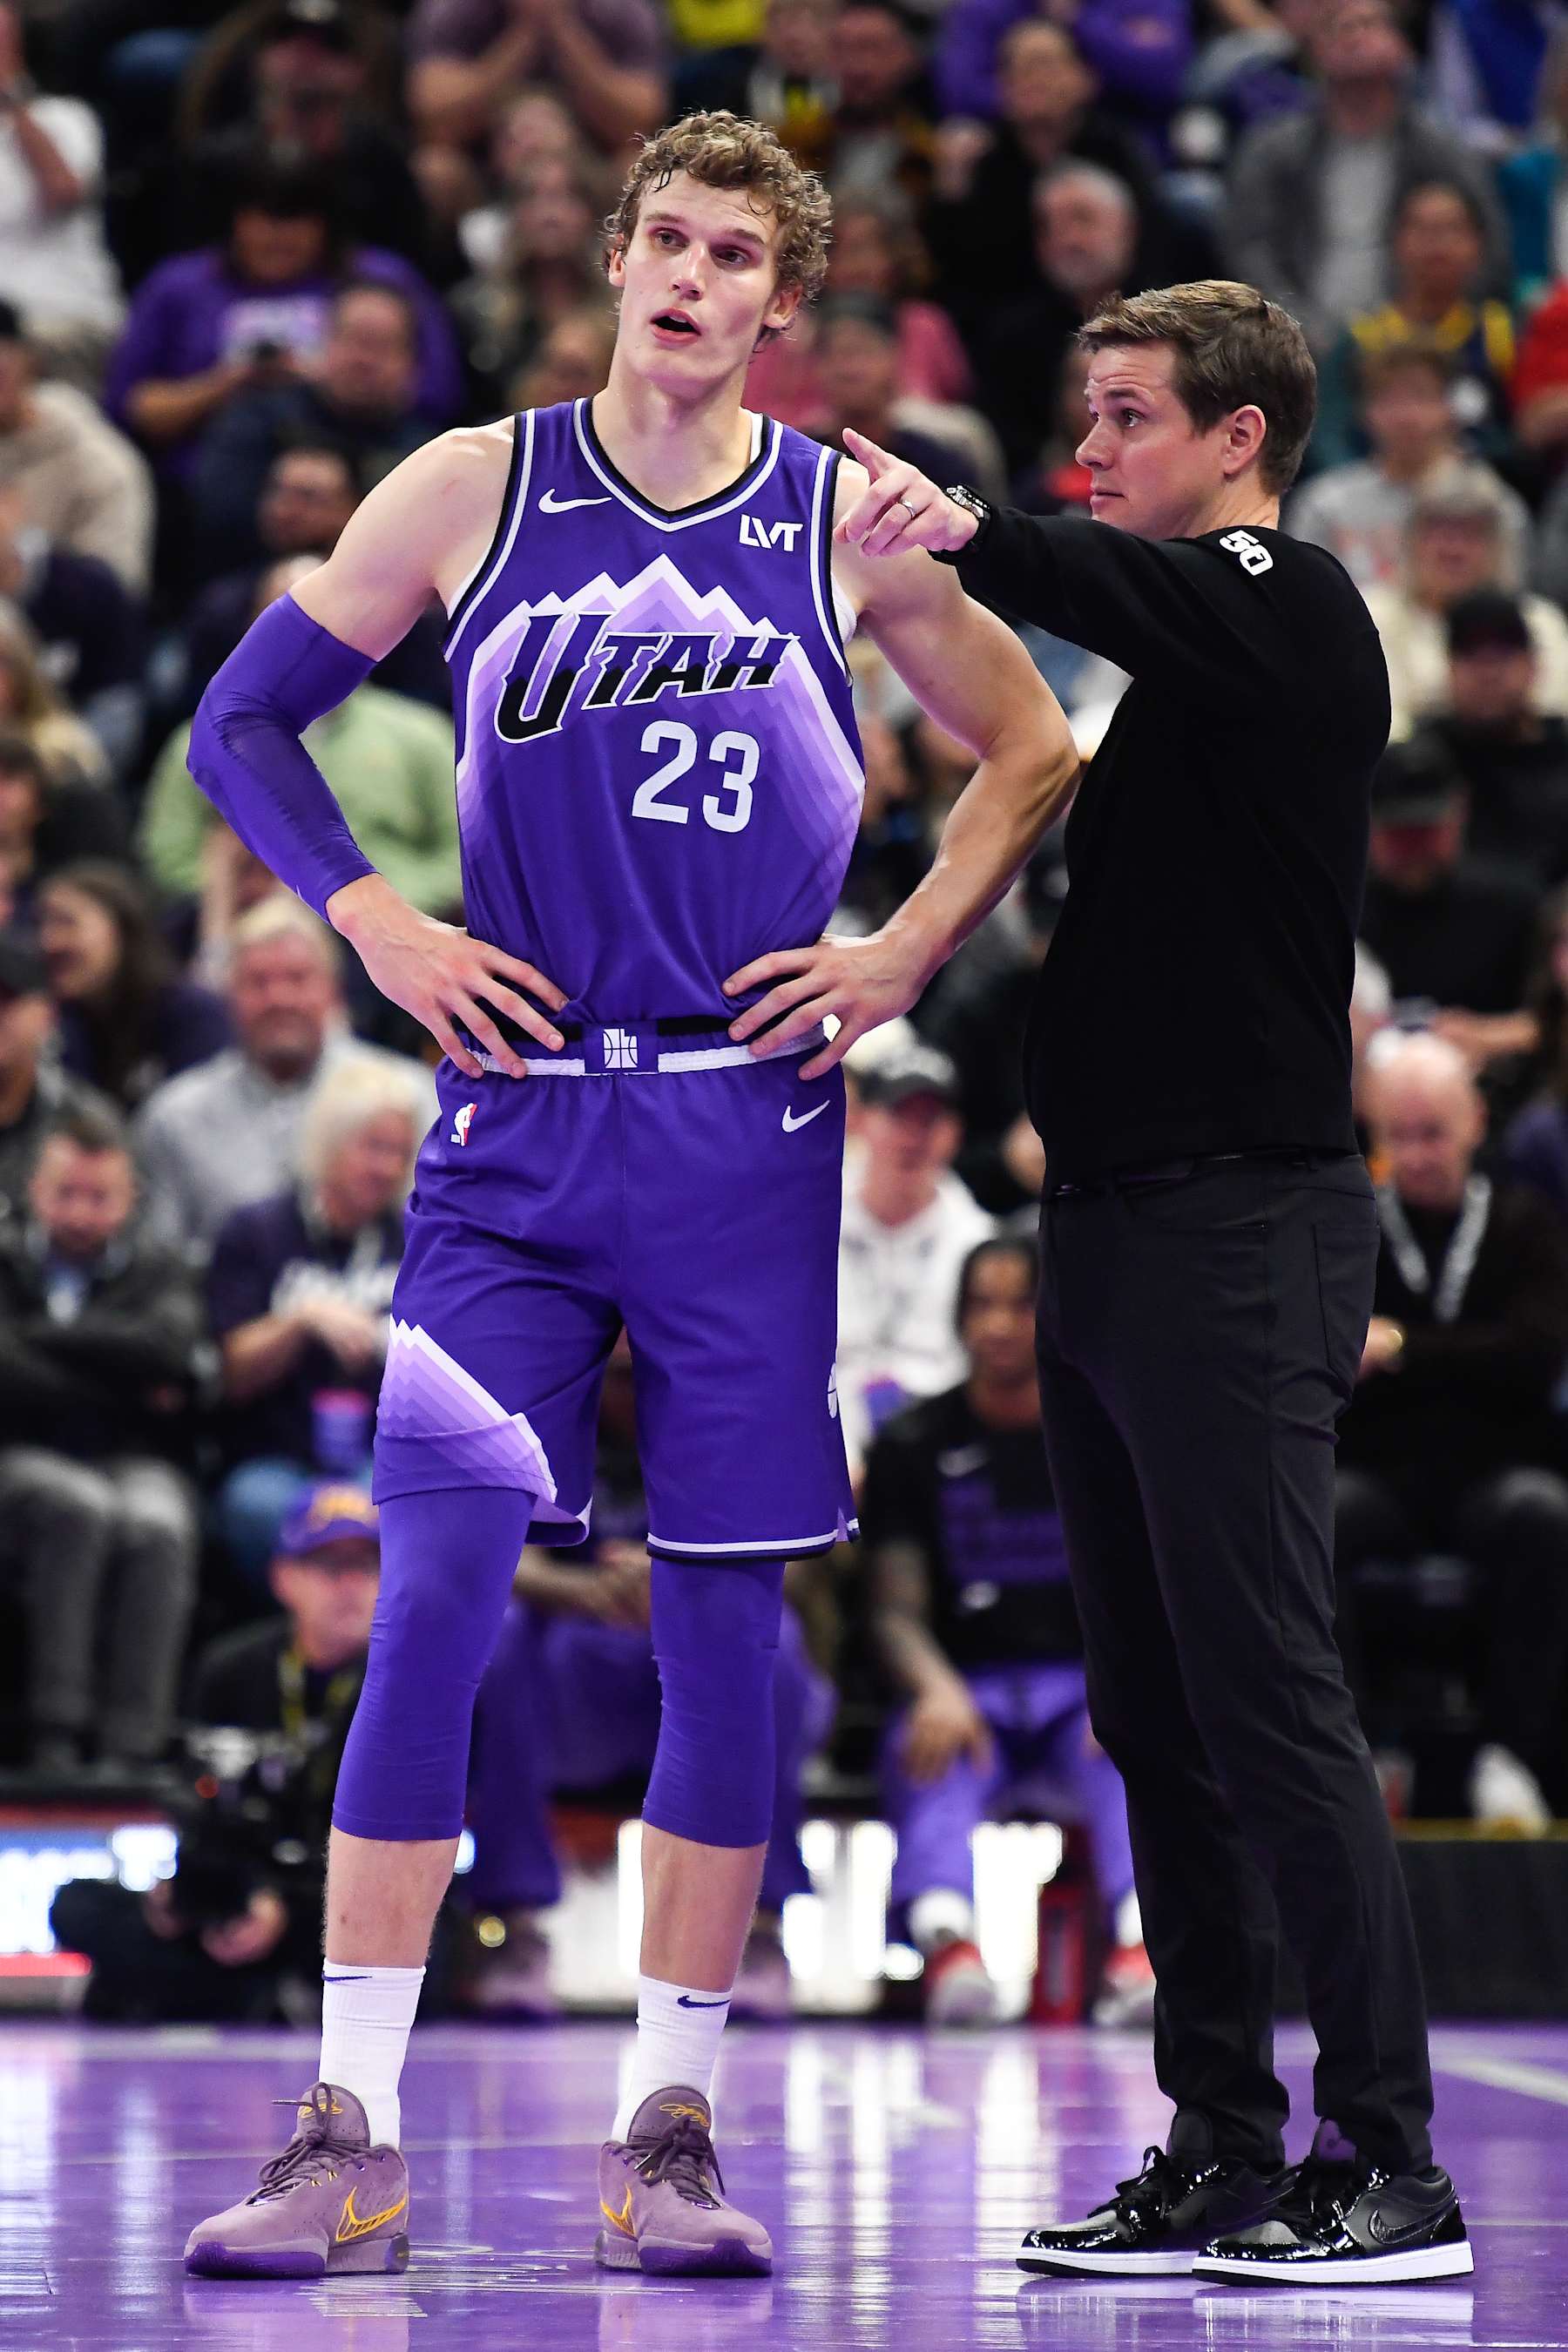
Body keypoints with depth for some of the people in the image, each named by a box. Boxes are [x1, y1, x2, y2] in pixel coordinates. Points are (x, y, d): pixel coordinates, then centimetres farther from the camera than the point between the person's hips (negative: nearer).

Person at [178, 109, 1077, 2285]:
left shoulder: (849, 520, 5)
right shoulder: (475, 489, 5)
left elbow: (1035, 758, 15)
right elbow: (244, 721, 11)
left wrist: (905, 956, 2)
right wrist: (379, 926, -1)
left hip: (745, 1129, 1)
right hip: (518, 1116, -1)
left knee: (726, 1623, 2)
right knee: (435, 1596, -10)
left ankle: (668, 2139, 10)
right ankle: (351, 2139, -5)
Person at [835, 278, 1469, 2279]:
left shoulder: (1291, 609, -8)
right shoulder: (1179, 658, 20)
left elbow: (1115, 588, -28)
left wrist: (957, 533, -43)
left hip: (1240, 1231, -9)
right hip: (1115, 1221, 9)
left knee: (1270, 1704, -10)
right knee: (1155, 1721, 10)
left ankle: (1389, 2165, -8)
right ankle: (1220, 2154, 14)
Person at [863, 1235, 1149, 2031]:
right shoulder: (914, 1444, 9)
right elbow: (897, 1611, 0)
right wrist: (936, 1688, -24)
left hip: (1085, 1689, 0)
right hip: (964, 1687, 0)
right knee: (929, 1757, -36)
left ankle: (1141, 1945, -58)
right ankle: (949, 1944, -61)